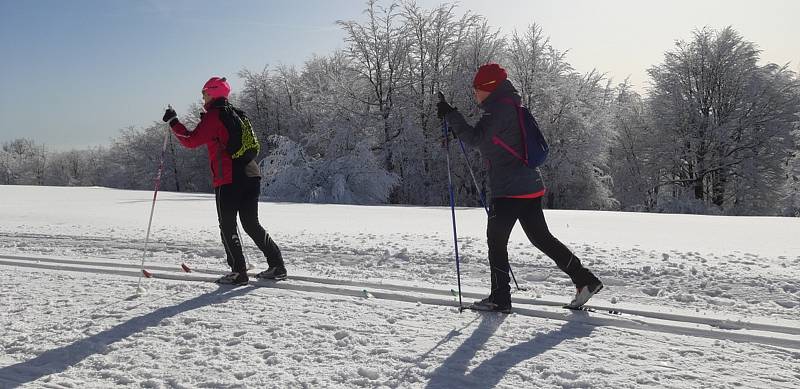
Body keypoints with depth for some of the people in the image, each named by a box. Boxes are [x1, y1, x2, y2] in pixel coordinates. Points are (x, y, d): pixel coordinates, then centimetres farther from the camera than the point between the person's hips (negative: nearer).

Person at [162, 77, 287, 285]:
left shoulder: (214, 115, -5)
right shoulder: (237, 114, 18)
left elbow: (191, 140, -8)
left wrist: (173, 121, 2)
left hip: (229, 180, -7)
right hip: (251, 176, 7)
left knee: (228, 227, 2)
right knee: (252, 224, 13)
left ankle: (238, 271, 1)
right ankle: (277, 266, 10)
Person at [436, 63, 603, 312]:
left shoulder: (500, 107, -12)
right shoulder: (509, 105, 19)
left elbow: (475, 138, -17)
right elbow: (485, 139, 26)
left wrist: (450, 115, -10)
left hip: (509, 190, -10)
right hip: (530, 187, 10)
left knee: (496, 241, 2)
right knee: (541, 238, 15)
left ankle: (500, 299, 10)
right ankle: (585, 280, 15)